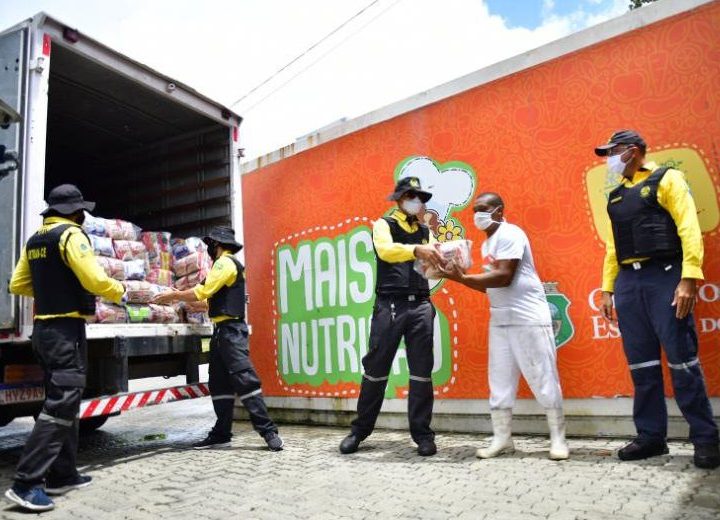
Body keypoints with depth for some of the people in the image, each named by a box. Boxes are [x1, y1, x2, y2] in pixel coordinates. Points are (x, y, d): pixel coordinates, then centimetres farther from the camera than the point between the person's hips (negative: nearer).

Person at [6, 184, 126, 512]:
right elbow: (94, 280, -21)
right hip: (65, 330, -9)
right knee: (60, 404, -8)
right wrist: (119, 292, -3)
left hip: (42, 329, 9)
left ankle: (63, 475, 20)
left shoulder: (34, 241, 14)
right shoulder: (71, 234, -11)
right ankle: (26, 483, -10)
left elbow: (18, 285, 17)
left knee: (64, 400, 15)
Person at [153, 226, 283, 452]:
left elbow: (202, 291, -15)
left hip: (231, 331, -10)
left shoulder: (226, 262, -8)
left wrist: (173, 295, -2)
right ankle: (221, 434, 14)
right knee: (219, 384, 9)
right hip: (222, 331, 10)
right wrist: (178, 298, 21)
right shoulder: (225, 264, 23)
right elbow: (212, 299, 22)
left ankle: (268, 431, -12)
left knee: (244, 379, -13)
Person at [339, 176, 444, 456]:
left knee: (422, 371, 3)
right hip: (390, 305, -3)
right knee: (376, 368, 2)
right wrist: (416, 250, -33)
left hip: (421, 305, 4)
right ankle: (360, 429, 17)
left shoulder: (425, 231, 18)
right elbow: (385, 250, -17)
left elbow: (433, 262, 7)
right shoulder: (383, 225, 5)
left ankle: (422, 433, 13)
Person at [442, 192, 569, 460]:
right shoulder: (487, 243, 15)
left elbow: (504, 277, -23)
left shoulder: (509, 234, -12)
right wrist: (460, 277, 2)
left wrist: (461, 277, -22)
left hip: (529, 318, -9)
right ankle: (501, 438, 15)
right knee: (499, 381, 7)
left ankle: (558, 439, 10)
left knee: (543, 378, -1)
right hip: (499, 319, 9)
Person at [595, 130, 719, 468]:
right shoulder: (615, 197, 20)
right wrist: (608, 288, 15)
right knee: (641, 363, 7)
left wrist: (689, 278, -18)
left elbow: (688, 227, -8)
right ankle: (651, 436, 15)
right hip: (628, 282, 6)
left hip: (664, 276, -6)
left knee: (681, 358, -5)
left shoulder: (665, 179, 2)